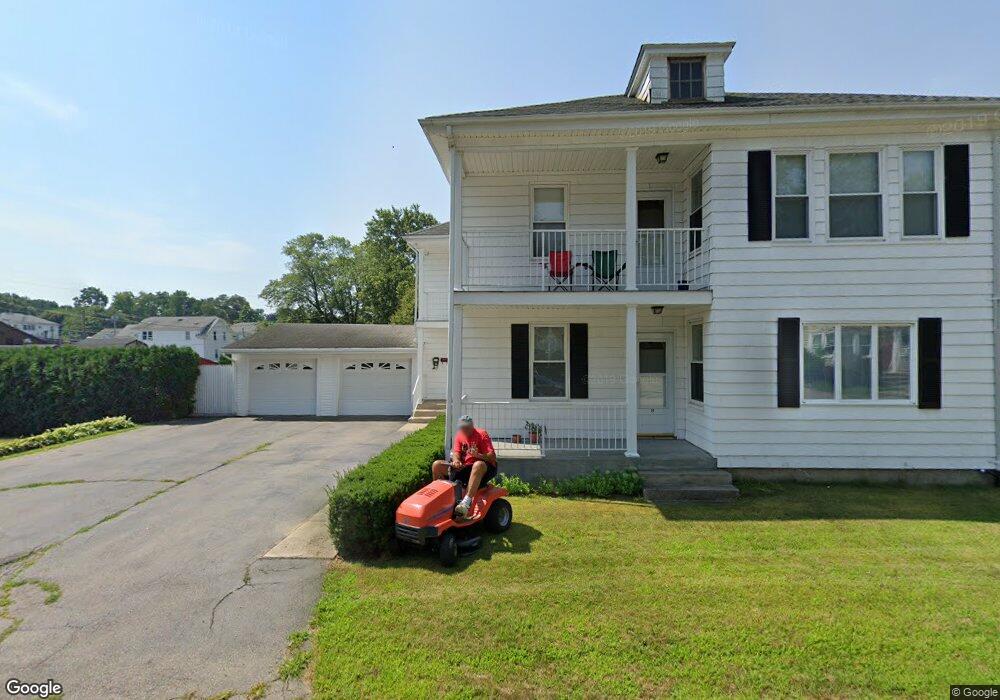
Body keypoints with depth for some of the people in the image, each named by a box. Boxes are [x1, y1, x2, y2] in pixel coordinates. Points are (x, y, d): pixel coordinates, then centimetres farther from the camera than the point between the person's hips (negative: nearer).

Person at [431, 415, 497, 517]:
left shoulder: (482, 434, -6)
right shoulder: (459, 435, 9)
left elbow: (492, 457, -13)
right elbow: (456, 452, -1)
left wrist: (478, 455, -32)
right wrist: (456, 460, -25)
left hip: (483, 470, -5)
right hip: (464, 468, 5)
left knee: (478, 465, -42)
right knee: (436, 465, -8)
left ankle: (467, 502, -49)